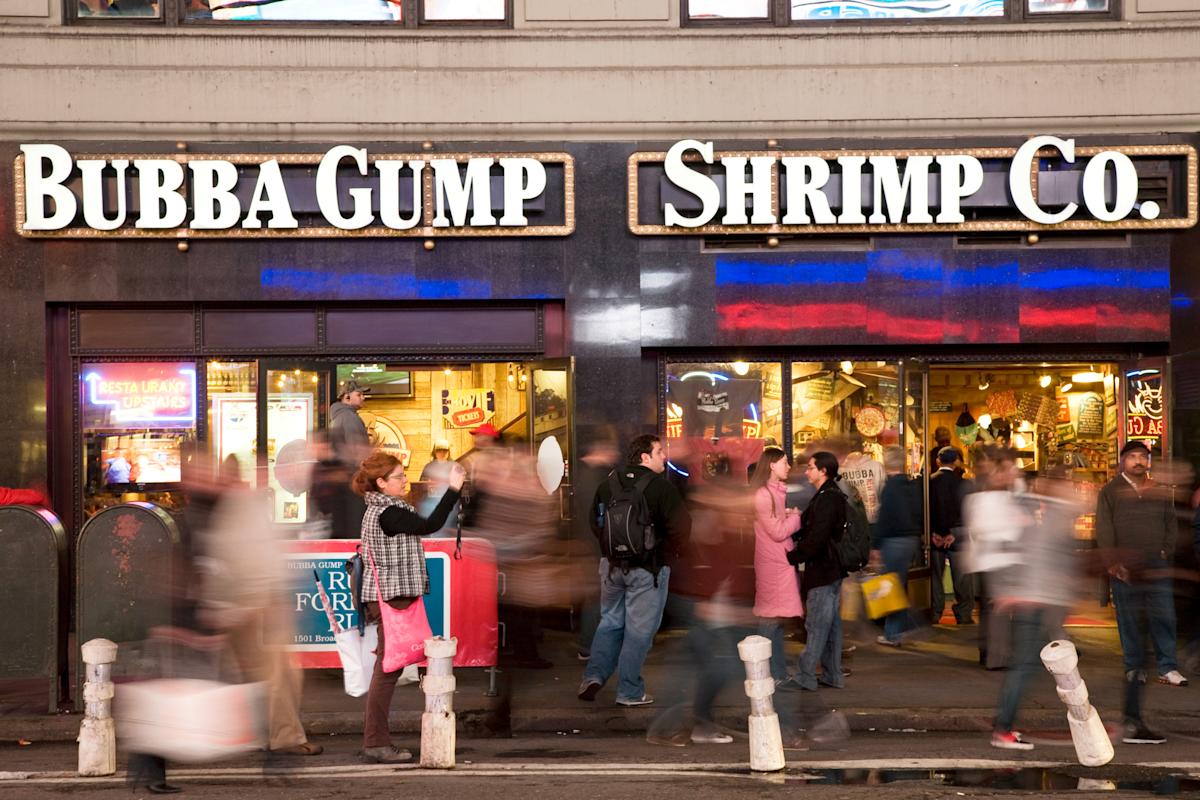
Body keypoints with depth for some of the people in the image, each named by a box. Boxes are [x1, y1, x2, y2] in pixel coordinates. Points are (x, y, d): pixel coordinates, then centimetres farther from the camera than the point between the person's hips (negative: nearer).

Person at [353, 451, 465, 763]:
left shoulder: (378, 509, 16)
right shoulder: (388, 513, -17)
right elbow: (430, 525, -25)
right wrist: (453, 489, -22)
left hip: (385, 595, 11)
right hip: (393, 596, -11)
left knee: (387, 665, 12)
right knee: (388, 667, -8)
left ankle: (373, 739, 16)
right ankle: (376, 743, -6)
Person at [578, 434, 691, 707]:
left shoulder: (609, 483, 3)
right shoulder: (661, 487, -15)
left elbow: (595, 520, 13)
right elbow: (681, 528, -20)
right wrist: (664, 547, -1)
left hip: (611, 564, 5)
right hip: (647, 568, -5)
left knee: (610, 622, 19)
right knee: (639, 630, 4)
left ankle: (594, 675, 5)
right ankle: (629, 691, 9)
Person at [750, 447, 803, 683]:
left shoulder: (776, 491, 14)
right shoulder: (762, 495, -16)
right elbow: (778, 532, -19)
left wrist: (790, 515, 4)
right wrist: (795, 517, -4)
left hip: (781, 562, 10)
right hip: (772, 564, -10)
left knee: (776, 618, 13)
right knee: (771, 618, -5)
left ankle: (779, 673, 19)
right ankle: (771, 674, -1)